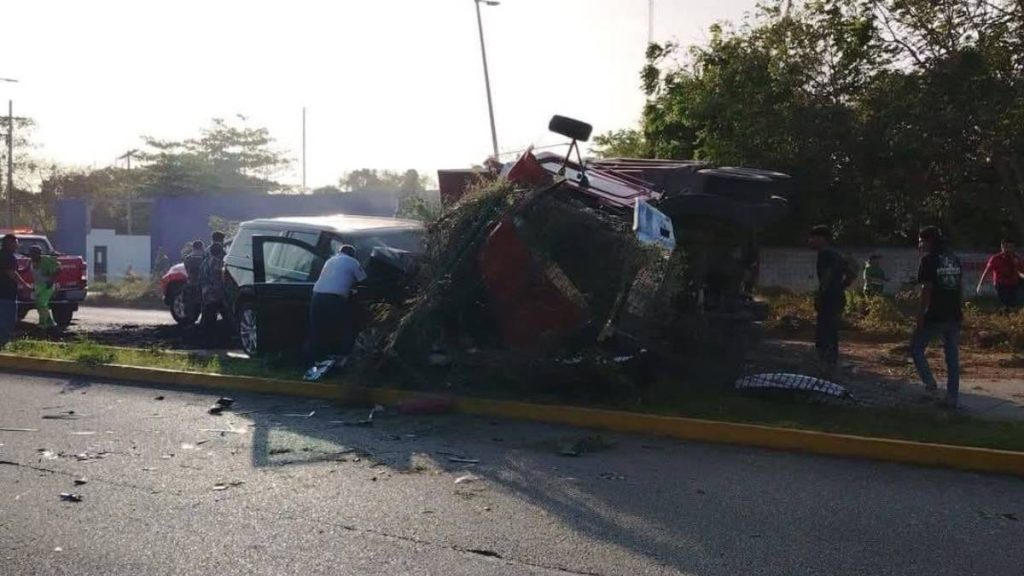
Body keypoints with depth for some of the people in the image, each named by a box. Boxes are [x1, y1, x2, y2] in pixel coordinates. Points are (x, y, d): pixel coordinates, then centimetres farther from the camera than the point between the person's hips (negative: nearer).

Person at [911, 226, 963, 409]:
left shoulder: (929, 259, -10)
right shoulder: (954, 259, 12)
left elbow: (927, 288, -15)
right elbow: (959, 286, 14)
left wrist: (921, 313, -12)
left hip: (935, 316, -7)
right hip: (954, 316, 7)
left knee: (916, 347, 11)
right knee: (952, 356, 9)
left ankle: (929, 382, -3)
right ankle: (953, 397, 11)